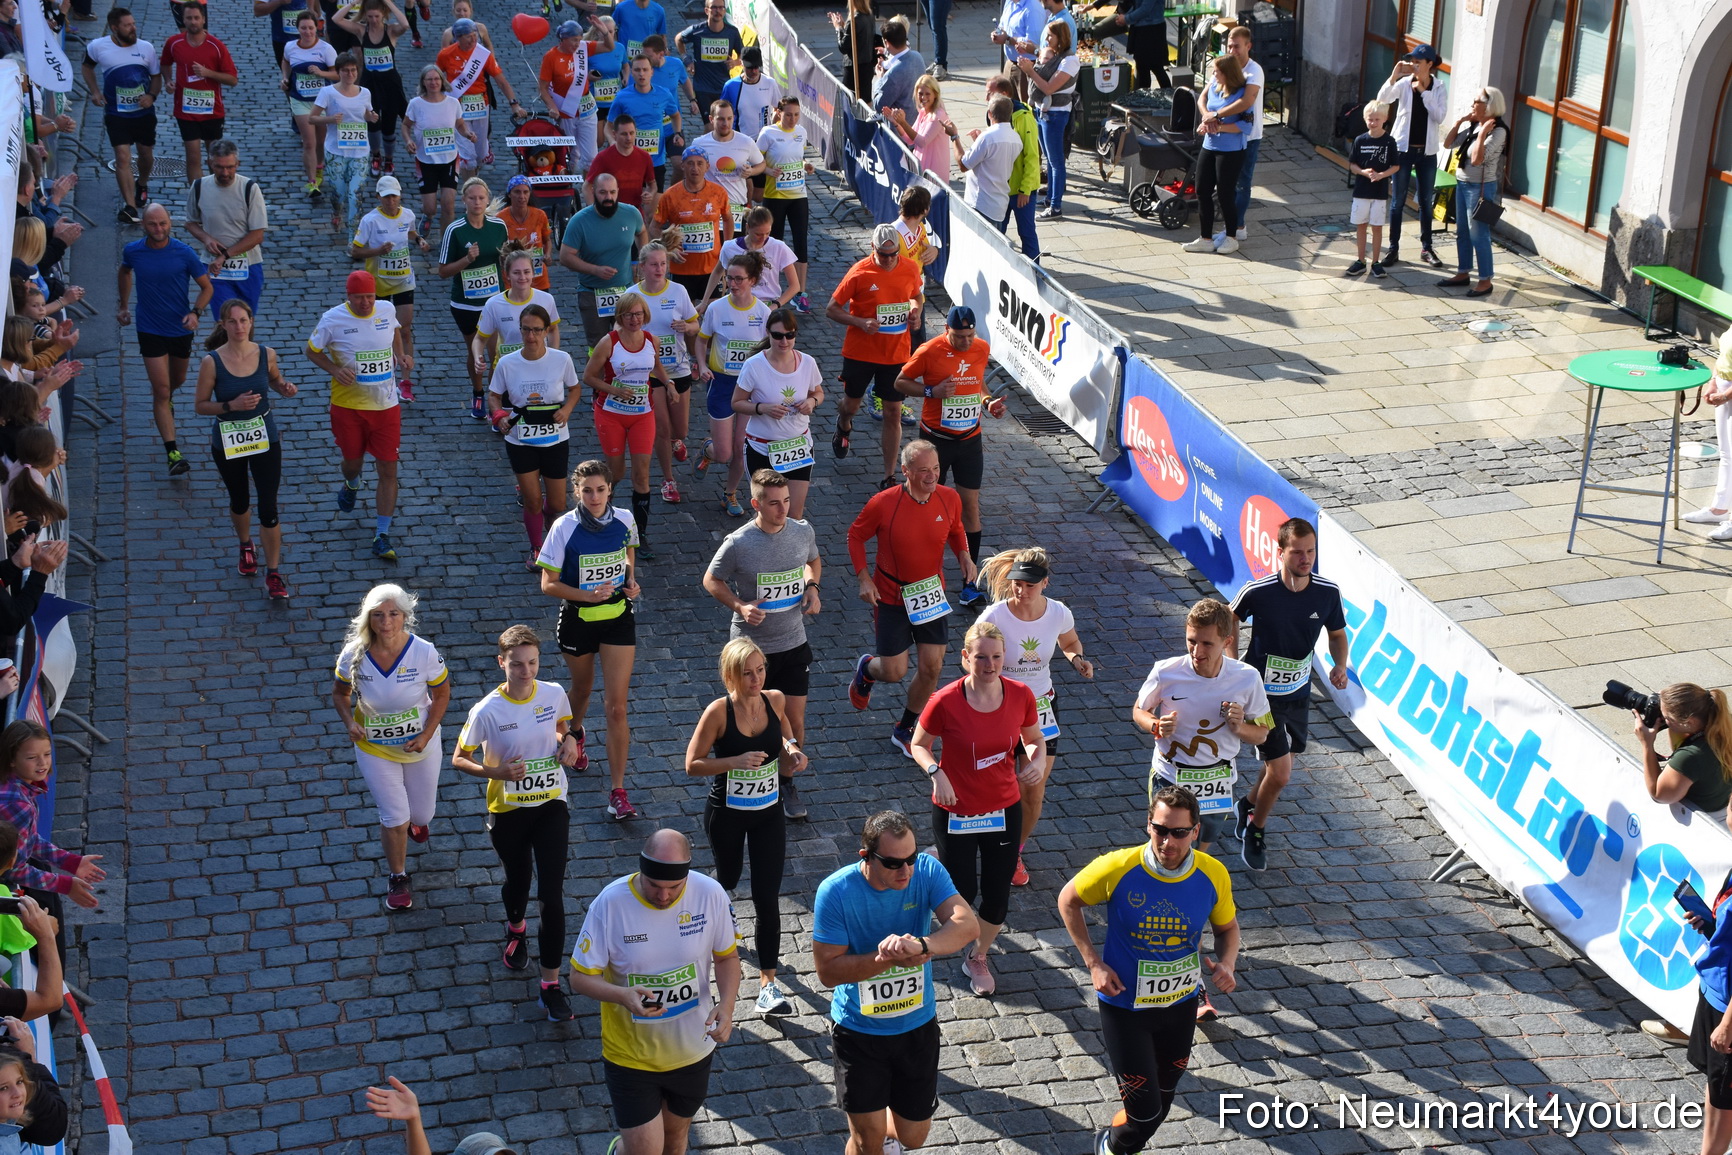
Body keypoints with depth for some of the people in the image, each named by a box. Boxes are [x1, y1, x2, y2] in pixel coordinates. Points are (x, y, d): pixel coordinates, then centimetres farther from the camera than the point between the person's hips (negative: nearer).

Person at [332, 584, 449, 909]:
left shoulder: (424, 652, -23)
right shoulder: (354, 655, -20)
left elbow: (442, 693, -7)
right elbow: (340, 692, -1)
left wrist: (426, 735, -16)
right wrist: (349, 722, -20)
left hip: (420, 744, 1)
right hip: (374, 746, -1)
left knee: (422, 813, 16)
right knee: (395, 817, -1)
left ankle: (417, 816, 57)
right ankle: (398, 878, 26)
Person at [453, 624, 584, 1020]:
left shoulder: (554, 694, -9)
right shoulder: (487, 711, -18)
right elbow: (459, 758, -7)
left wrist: (569, 741, -10)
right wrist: (496, 772, -25)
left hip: (551, 806, 1)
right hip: (508, 810, -1)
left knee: (552, 894, -6)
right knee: (518, 880, 22)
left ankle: (551, 984, 3)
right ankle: (516, 929, 58)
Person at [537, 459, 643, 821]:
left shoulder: (624, 520, -8)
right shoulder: (564, 529, -16)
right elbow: (549, 584, -13)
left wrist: (631, 581, -5)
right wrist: (590, 595, -27)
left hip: (618, 618, 1)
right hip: (577, 619, -1)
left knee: (617, 706, -5)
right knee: (582, 688, 23)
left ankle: (618, 792, -1)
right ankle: (575, 733, 60)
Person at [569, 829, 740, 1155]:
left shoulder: (710, 894, -17)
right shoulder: (610, 903, -22)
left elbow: (727, 956, -1)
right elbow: (580, 977, -14)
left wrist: (727, 1005, -19)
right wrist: (623, 995, -33)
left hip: (692, 1050, 3)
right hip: (631, 1053, -3)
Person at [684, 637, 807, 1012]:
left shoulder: (775, 700, -9)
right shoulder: (719, 712, -20)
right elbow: (692, 764, -16)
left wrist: (791, 749, -10)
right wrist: (736, 761, -29)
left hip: (769, 812, 2)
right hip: (726, 813, -2)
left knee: (767, 897, -3)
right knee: (729, 876, 23)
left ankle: (768, 982, 3)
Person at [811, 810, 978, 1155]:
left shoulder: (926, 871, -16)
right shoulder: (836, 892, -23)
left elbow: (967, 925, -28)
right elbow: (827, 970, -21)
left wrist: (920, 945, -46)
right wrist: (887, 958, -35)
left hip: (918, 1026, 3)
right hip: (858, 1031, -3)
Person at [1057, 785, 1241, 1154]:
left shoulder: (1213, 875, -16)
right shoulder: (1118, 868, -24)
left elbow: (1227, 927, 3)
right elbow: (1068, 901, -6)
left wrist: (1227, 964, -18)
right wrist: (1094, 963, -13)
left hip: (1181, 1003, 4)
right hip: (1125, 1005, -3)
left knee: (1162, 1099, 22)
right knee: (1144, 1112, -4)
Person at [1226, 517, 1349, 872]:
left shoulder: (1328, 593, -13)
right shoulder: (1257, 592, -22)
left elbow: (1337, 633, 6)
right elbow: (1230, 619, -1)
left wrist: (1340, 665, -13)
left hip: (1299, 693, 5)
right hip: (1262, 693, -4)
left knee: (1279, 768, 18)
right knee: (1280, 774, -8)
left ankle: (1249, 806, 49)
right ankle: (1255, 829, 21)